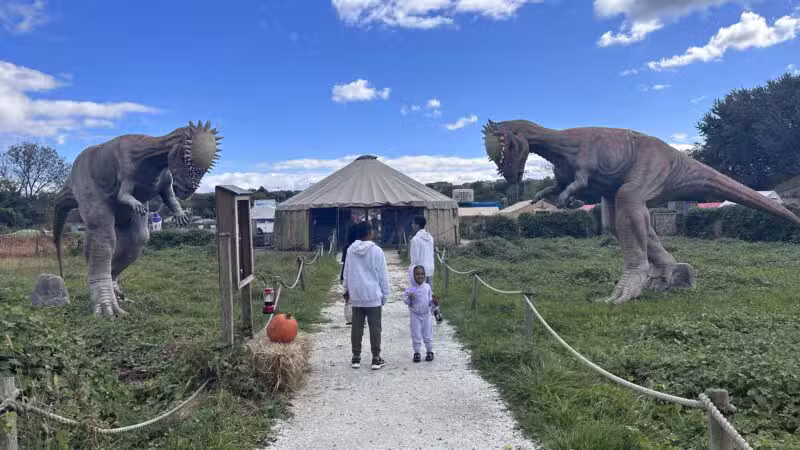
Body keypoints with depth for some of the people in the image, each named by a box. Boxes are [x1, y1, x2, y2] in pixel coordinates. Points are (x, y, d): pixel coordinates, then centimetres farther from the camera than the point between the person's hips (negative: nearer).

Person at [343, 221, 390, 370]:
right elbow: (383, 275, -6)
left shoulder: (350, 250, 0)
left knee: (356, 327, 10)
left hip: (356, 295, 3)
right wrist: (385, 295, 4)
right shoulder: (376, 251, -10)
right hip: (373, 296, -3)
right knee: (375, 327, 5)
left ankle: (356, 357, 17)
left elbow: (346, 273, 10)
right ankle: (376, 358, 9)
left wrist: (347, 290, 23)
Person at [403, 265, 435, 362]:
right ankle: (416, 352, 19)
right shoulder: (411, 289, -12)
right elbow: (405, 301, -10)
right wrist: (409, 298, -30)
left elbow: (430, 299, 10)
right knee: (416, 335, 5)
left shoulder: (427, 287, -1)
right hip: (415, 315, -2)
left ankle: (429, 351, 26)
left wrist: (433, 301, -10)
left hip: (426, 314, 3)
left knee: (428, 334, 11)